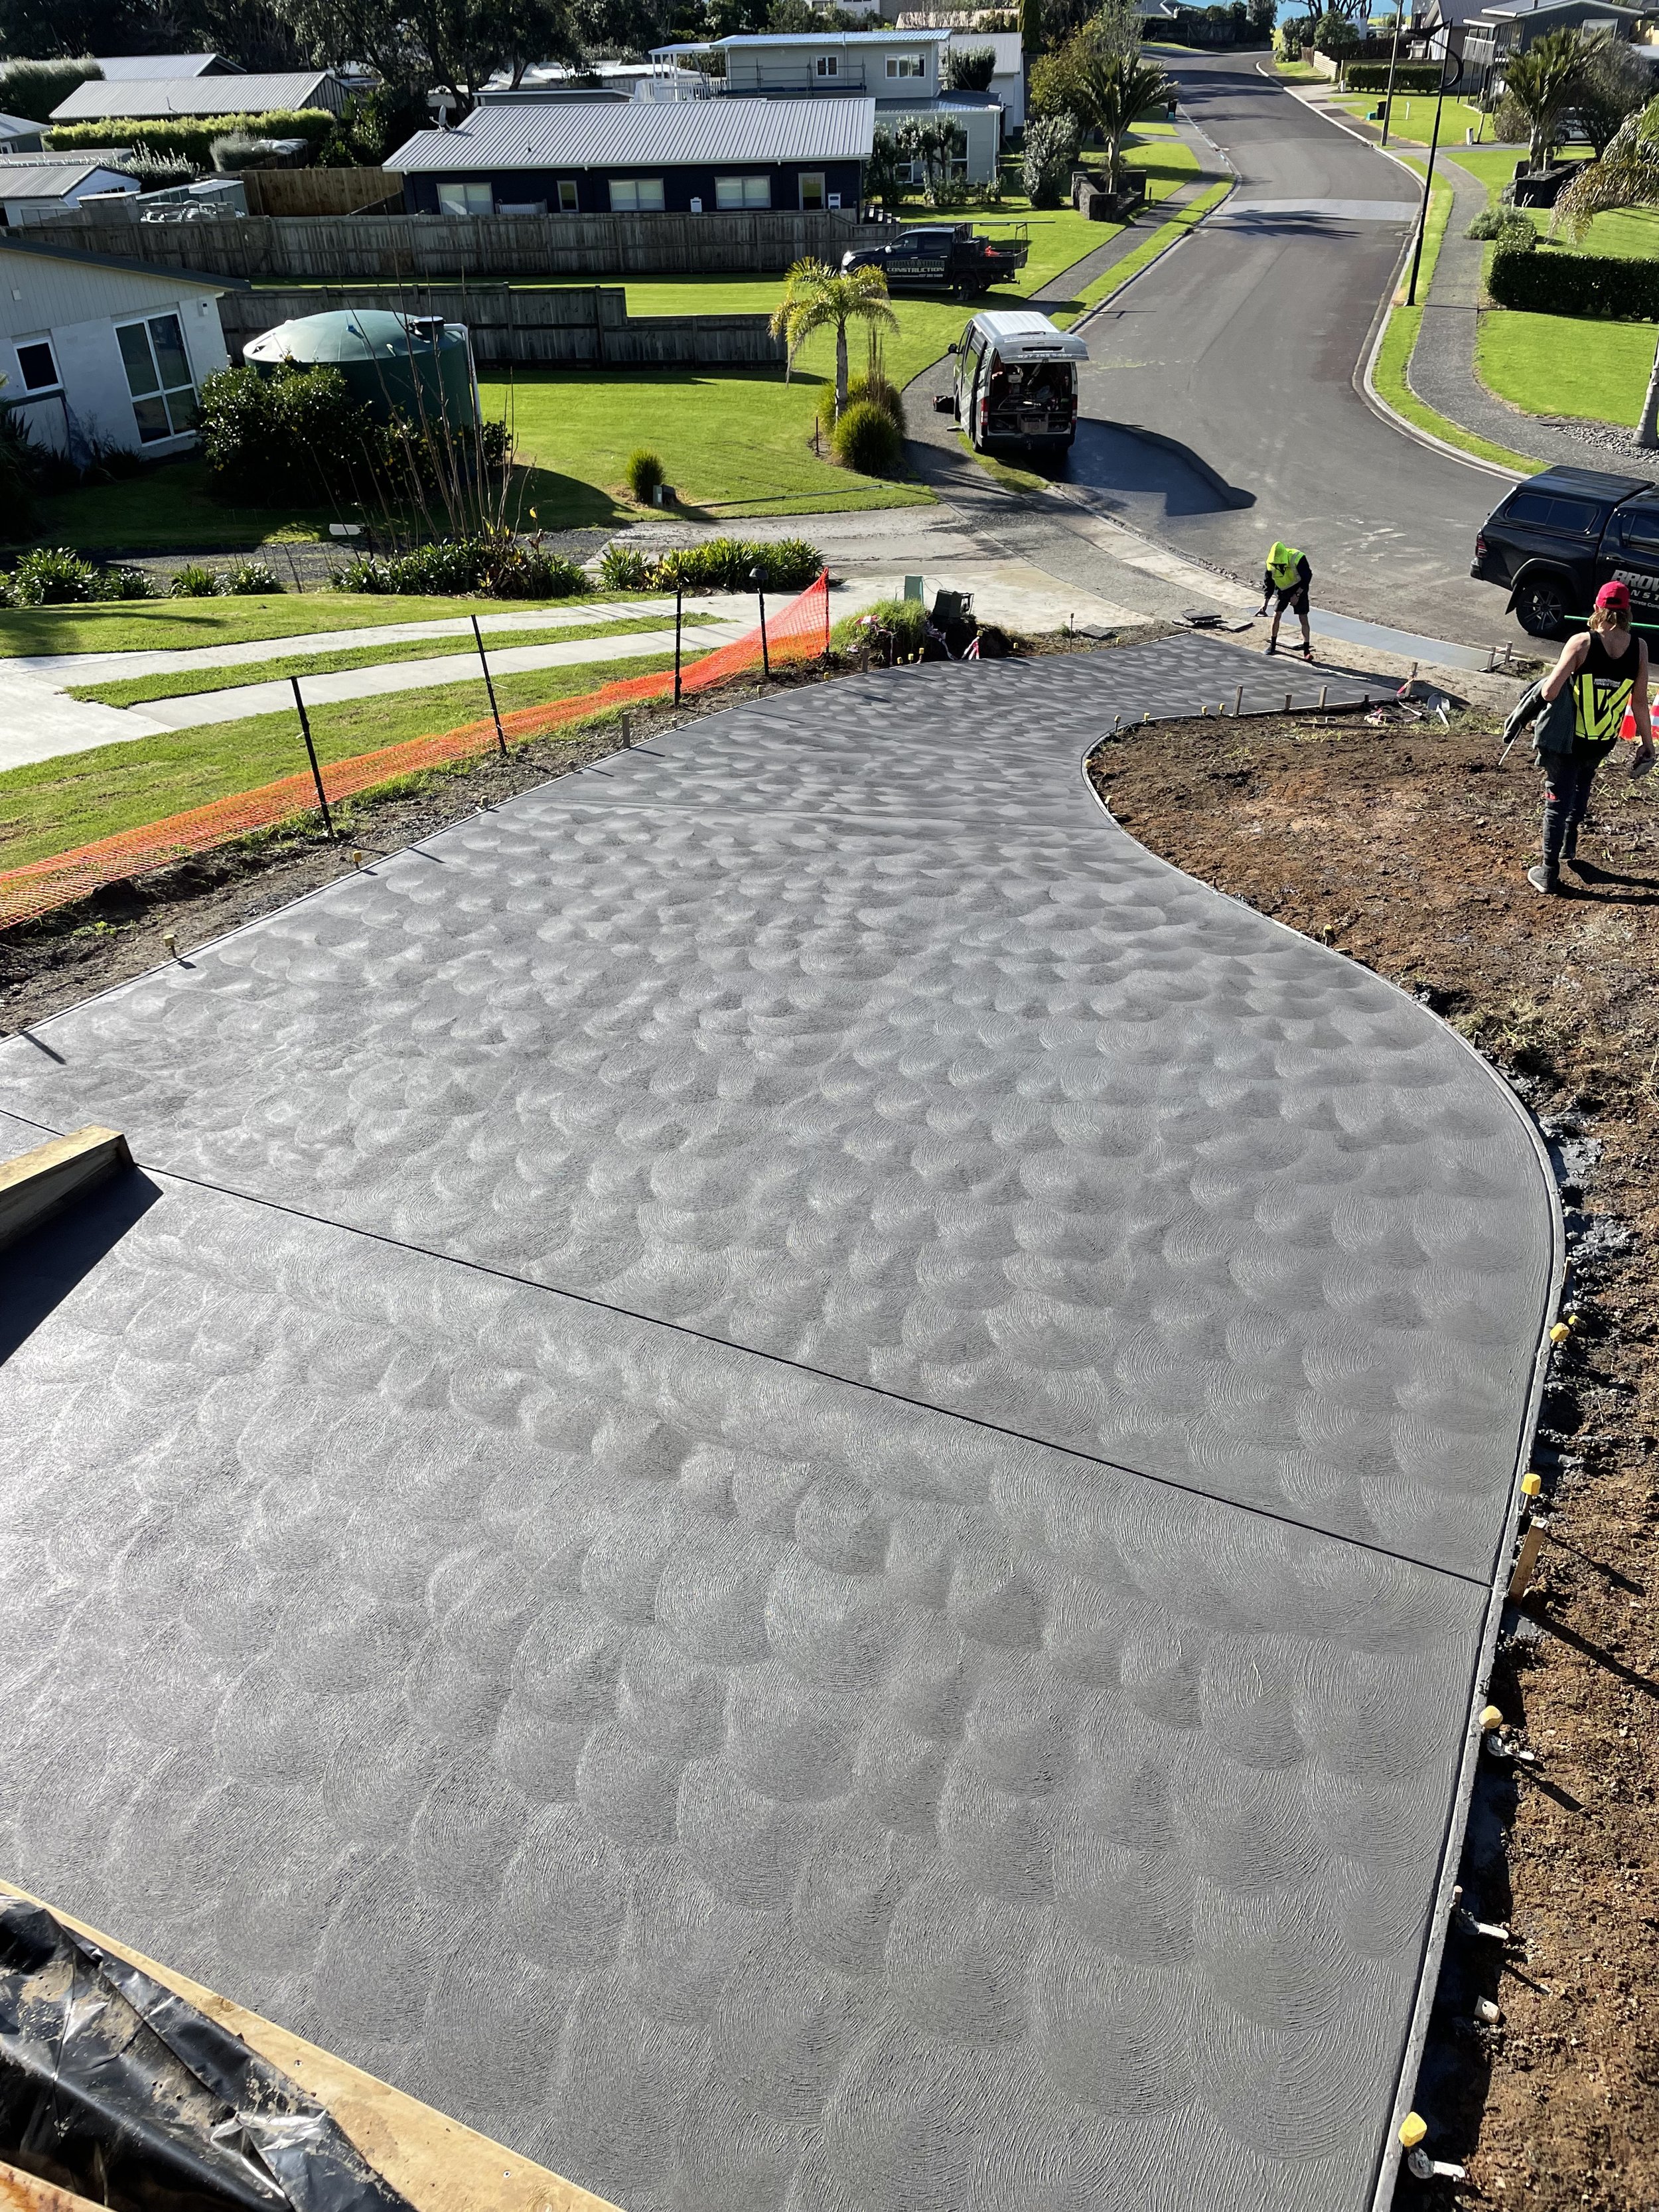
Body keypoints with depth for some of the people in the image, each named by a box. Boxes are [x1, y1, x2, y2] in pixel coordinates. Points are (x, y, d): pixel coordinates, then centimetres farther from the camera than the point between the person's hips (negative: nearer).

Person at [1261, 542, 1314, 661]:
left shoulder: (1297, 559, -29)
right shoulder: (1271, 564, -17)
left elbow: (1306, 578, -19)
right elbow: (1268, 583, -5)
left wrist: (1297, 595, -22)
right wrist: (1265, 602, -13)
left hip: (1299, 590, -4)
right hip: (1283, 590, 4)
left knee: (1304, 619, -9)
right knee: (1276, 615, -1)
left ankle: (1306, 651, -8)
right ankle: (1272, 645, 17)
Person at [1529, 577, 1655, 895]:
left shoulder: (1581, 642, -16)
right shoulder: (1639, 648, -7)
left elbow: (1550, 692, -23)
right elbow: (1640, 702, -3)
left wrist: (1546, 686, 2)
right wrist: (1647, 743, 8)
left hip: (1569, 740, -4)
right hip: (1604, 743, 4)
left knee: (1558, 802, 6)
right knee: (1582, 787, 30)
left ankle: (1549, 873, 8)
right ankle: (1569, 848, 42)